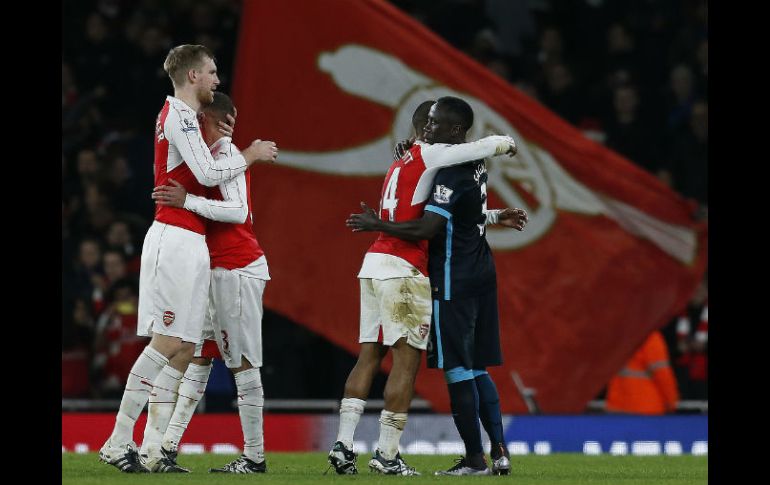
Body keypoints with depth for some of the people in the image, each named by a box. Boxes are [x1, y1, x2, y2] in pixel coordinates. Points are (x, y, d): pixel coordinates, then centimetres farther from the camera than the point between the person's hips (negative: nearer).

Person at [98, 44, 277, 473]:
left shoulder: (182, 115, 21)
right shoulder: (178, 114, -10)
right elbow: (208, 174, -16)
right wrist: (251, 155, -3)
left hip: (191, 242, 10)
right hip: (175, 239, -10)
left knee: (184, 350, 5)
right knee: (168, 343, -15)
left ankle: (153, 450, 2)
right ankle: (118, 442, -14)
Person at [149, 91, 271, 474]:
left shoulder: (226, 153, -13)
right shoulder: (214, 155, 16)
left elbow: (238, 211, -24)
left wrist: (186, 200, -27)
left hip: (238, 269, -10)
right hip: (217, 270, 10)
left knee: (242, 363, -7)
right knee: (198, 357, 10)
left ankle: (254, 456, -3)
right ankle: (168, 446, 12)